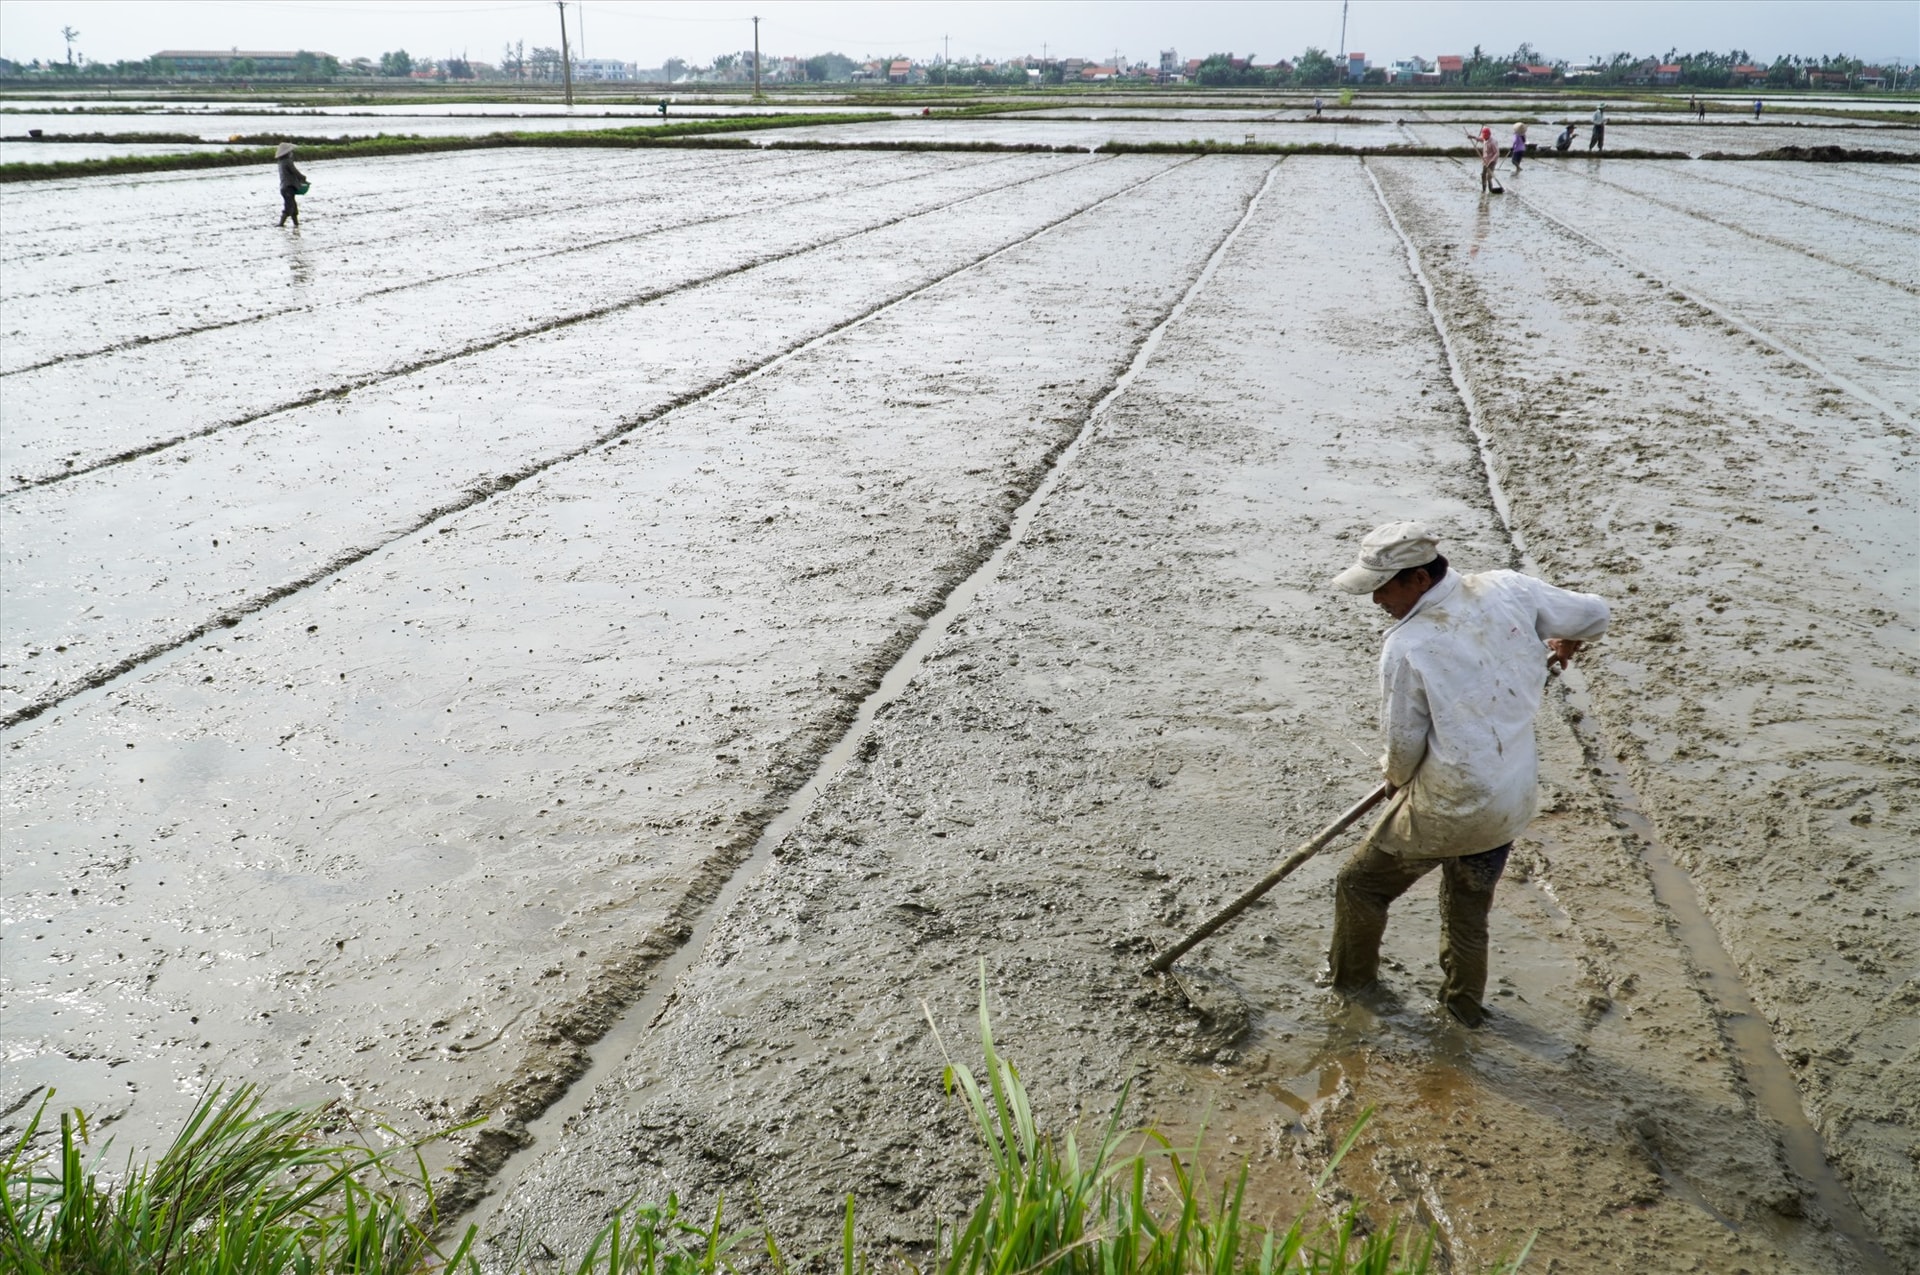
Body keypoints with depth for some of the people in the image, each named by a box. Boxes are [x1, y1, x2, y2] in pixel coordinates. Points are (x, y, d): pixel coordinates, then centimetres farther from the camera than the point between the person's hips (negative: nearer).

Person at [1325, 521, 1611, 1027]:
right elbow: (1595, 614, 5)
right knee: (1470, 904, 29)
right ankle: (1466, 1001, 45)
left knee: (1361, 883, 19)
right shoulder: (1508, 589, -8)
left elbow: (1404, 745, -12)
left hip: (1445, 809, -6)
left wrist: (1396, 778, 11)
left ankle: (1352, 977, 38)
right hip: (1514, 801, 6)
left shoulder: (1407, 645, -22)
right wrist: (1567, 642, 28)